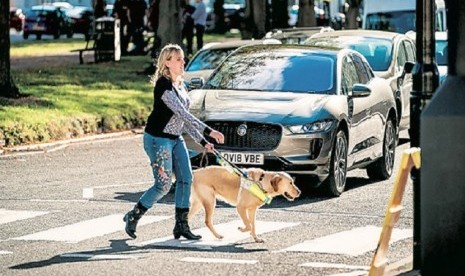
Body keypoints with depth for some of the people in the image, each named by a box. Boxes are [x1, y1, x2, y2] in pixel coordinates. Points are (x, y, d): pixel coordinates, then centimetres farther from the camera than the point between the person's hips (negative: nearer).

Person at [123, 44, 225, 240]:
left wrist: (202, 141, 10)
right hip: (158, 138, -9)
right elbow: (181, 113, -26)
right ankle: (133, 217, 11)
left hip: (175, 139, 9)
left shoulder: (180, 85, 10)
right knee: (163, 185, -7)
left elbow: (184, 119, 15)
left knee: (186, 179, 2)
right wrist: (208, 131, -29)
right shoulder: (163, 85, -18)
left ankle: (181, 225, 8)